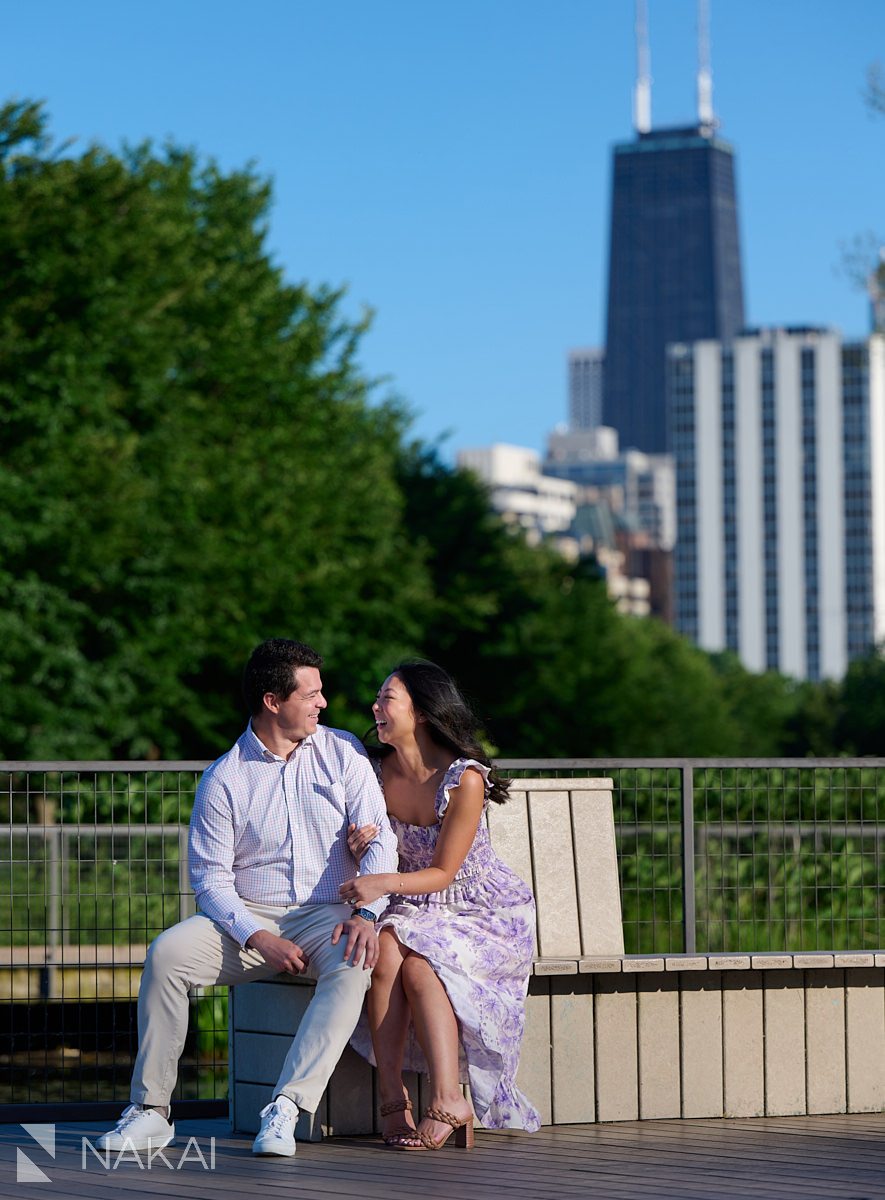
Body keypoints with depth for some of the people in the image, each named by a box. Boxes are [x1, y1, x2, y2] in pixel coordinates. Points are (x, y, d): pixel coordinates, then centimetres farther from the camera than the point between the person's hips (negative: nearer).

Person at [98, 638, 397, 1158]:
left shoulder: (342, 752, 5)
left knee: (355, 965, -35)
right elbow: (210, 877, -2)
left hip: (327, 915, 0)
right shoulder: (223, 778, 1)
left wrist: (367, 913, -20)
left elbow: (380, 840, -1)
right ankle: (152, 1110, -18)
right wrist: (257, 937, -20)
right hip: (248, 918, 0)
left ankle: (285, 1110, -38)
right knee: (167, 953, -26)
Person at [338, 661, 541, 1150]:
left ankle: (447, 1101, -30)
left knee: (419, 963, -32)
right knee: (384, 951, -29)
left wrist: (384, 883, -35)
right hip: (416, 910, 4)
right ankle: (391, 1097, -29)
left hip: (487, 913, -4)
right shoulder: (379, 770, -2)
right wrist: (361, 848, -19)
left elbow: (443, 873, -19)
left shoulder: (464, 779, -19)